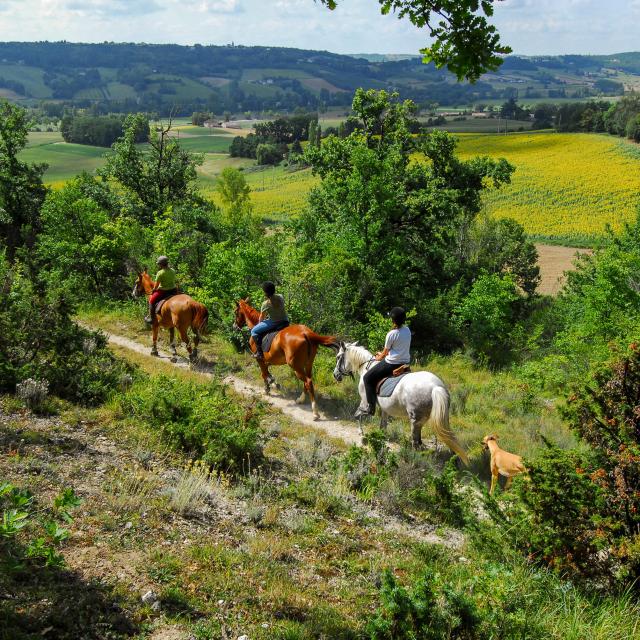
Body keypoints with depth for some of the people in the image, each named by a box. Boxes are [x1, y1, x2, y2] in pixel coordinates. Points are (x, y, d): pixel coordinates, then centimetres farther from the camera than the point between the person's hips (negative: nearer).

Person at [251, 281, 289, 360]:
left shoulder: (266, 304, -14)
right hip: (285, 322, 6)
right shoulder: (281, 297, 1)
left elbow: (261, 317, 0)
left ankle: (259, 352, 2)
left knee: (254, 331, 8)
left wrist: (259, 322, 21)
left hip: (273, 323, -6)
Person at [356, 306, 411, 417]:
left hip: (392, 364, -8)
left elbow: (385, 353, -5)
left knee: (367, 378, 4)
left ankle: (370, 407, 1)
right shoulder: (407, 330, 4)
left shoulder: (391, 334, -17)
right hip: (405, 362, 8)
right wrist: (382, 354, 24)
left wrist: (378, 358, 17)